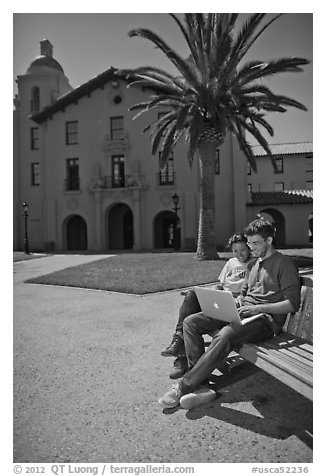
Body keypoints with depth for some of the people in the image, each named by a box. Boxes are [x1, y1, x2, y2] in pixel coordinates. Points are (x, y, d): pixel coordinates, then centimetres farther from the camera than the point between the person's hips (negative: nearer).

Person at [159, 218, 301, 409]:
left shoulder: (285, 263, -2)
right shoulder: (255, 263, 23)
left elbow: (293, 303, -10)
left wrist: (259, 308, -19)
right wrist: (240, 298, 6)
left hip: (265, 319, -8)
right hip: (242, 312, 8)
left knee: (225, 336, -38)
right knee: (191, 322, -12)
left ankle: (183, 387, -25)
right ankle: (201, 385, -17)